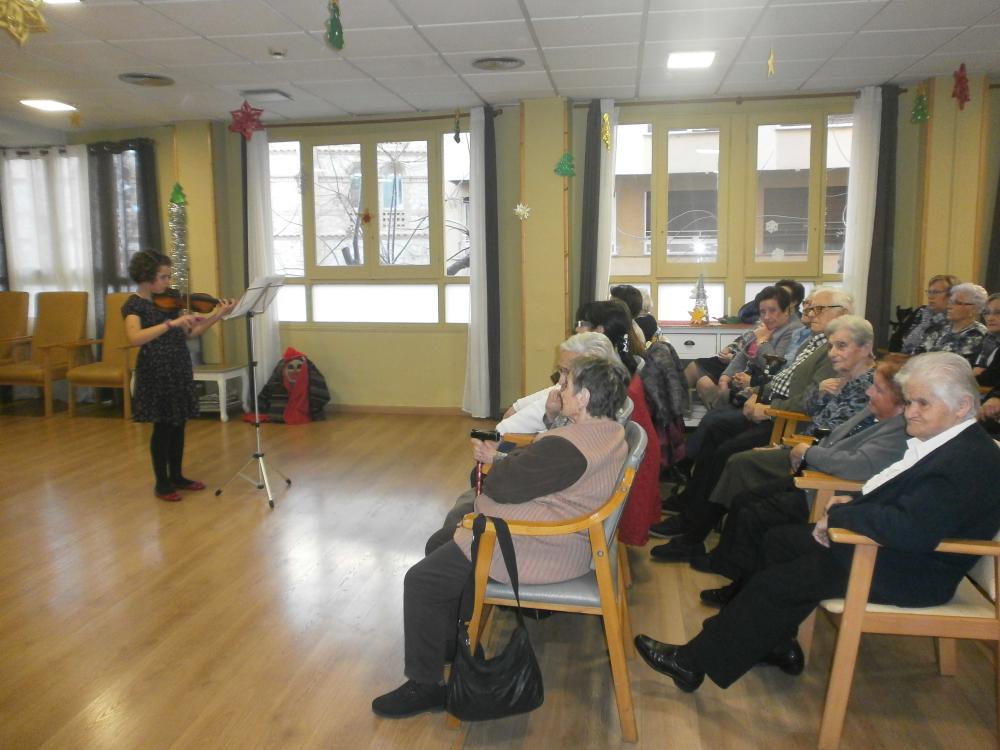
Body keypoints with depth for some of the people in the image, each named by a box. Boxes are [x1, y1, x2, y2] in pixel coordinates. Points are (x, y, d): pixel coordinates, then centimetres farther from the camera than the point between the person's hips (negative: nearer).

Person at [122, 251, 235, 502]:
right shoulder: (133, 305, -11)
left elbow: (190, 333, 9)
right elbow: (135, 338, -30)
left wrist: (219, 314, 0)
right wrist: (171, 323, -37)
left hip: (179, 369, 7)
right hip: (156, 372, -7)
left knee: (178, 425, 14)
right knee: (162, 427, 2)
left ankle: (177, 476, 28)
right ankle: (161, 483, 16)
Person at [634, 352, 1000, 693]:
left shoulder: (969, 461, -26)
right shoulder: (943, 440, 5)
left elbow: (910, 530, -36)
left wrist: (837, 516, -23)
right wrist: (855, 504, -1)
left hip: (908, 572, -10)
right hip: (882, 540, 10)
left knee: (773, 583, -11)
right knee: (780, 540, 13)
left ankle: (694, 661, 2)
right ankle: (779, 645, 22)